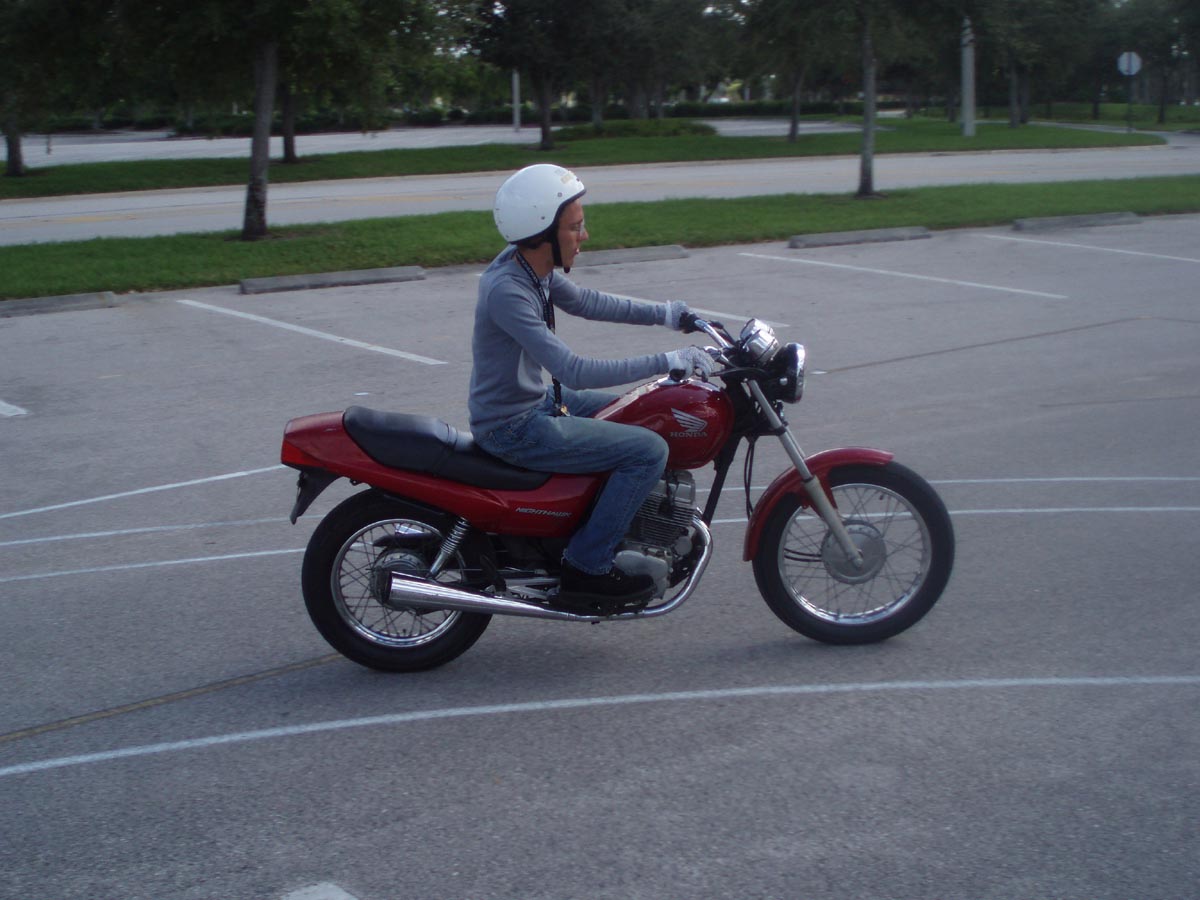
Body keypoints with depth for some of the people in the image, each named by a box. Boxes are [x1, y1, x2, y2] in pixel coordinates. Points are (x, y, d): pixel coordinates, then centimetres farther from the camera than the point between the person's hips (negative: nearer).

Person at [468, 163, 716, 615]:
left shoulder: (534, 265, 1)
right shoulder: (507, 290, -28)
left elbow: (586, 302, 19)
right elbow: (575, 371, -33)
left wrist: (663, 313, 13)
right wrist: (668, 362, -30)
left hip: (536, 400, 10)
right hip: (514, 429, -10)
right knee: (648, 449, -16)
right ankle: (585, 570, -8)